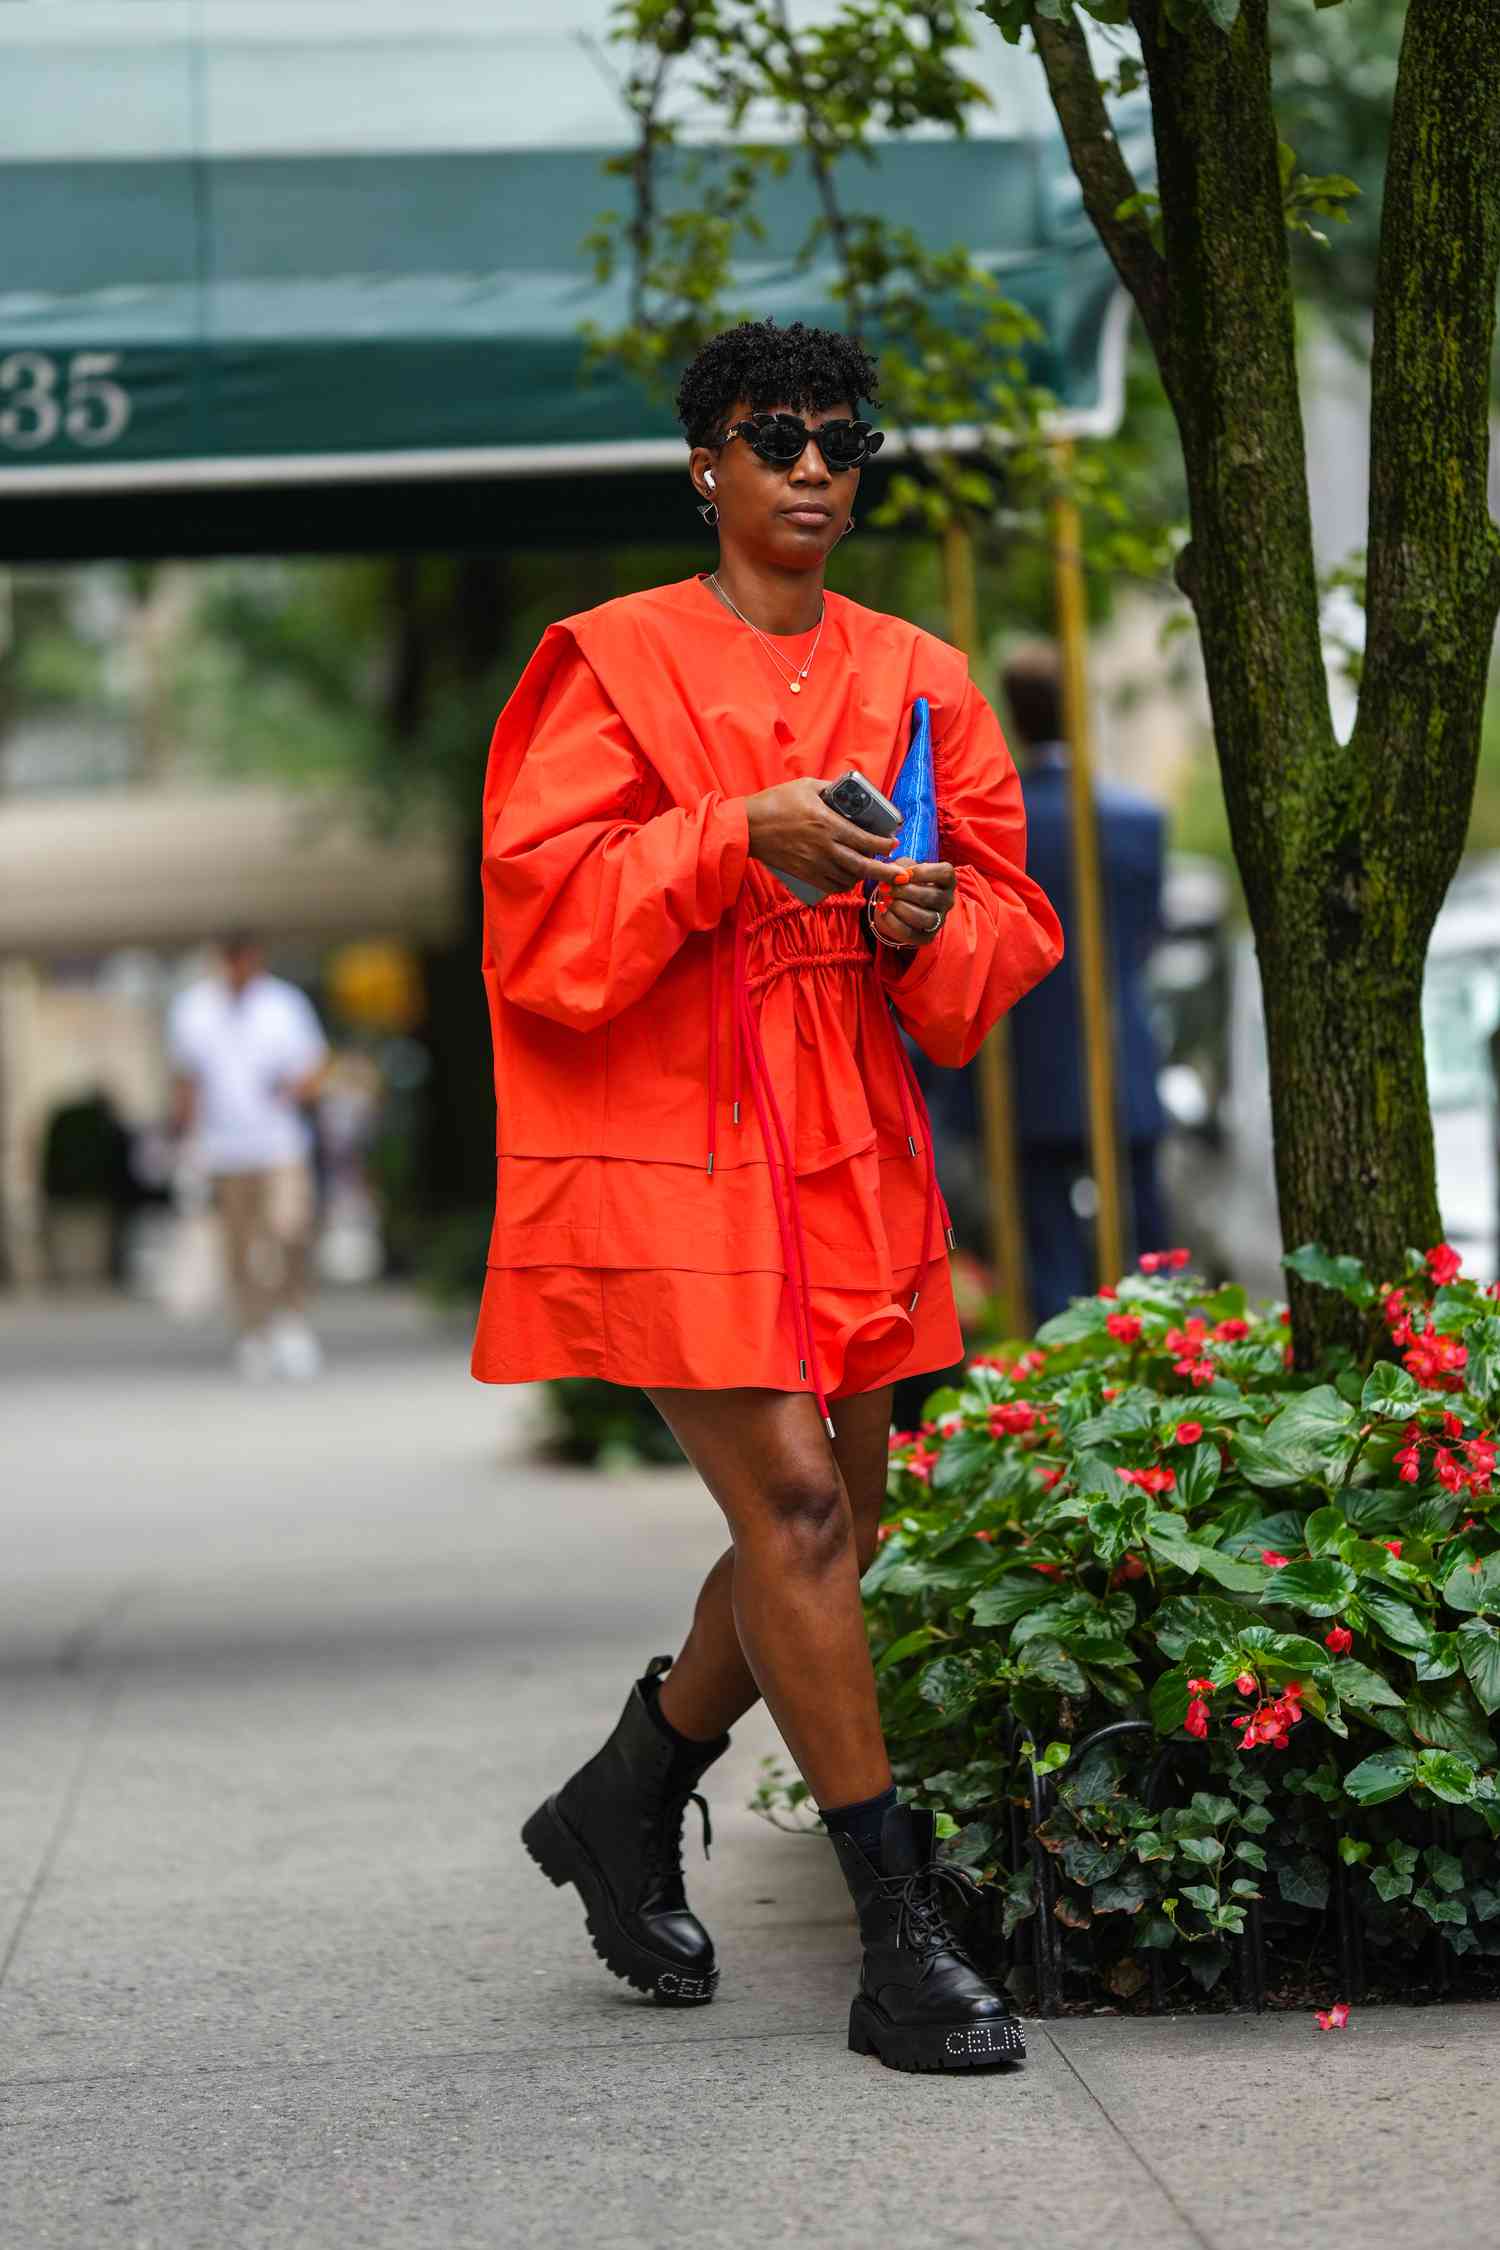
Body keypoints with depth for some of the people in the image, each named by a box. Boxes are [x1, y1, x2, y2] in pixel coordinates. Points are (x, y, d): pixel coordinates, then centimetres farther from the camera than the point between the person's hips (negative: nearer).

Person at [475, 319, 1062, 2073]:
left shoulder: (917, 681, 12)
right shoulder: (612, 665, -3)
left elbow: (1011, 924, 12)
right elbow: (541, 903, -11)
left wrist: (935, 921, -11)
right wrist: (743, 832, -21)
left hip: (844, 1151, 6)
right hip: (662, 1144, -6)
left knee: (833, 1517, 9)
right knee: (791, 1502, -13)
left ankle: (625, 1802, 33)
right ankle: (903, 1943, -9)